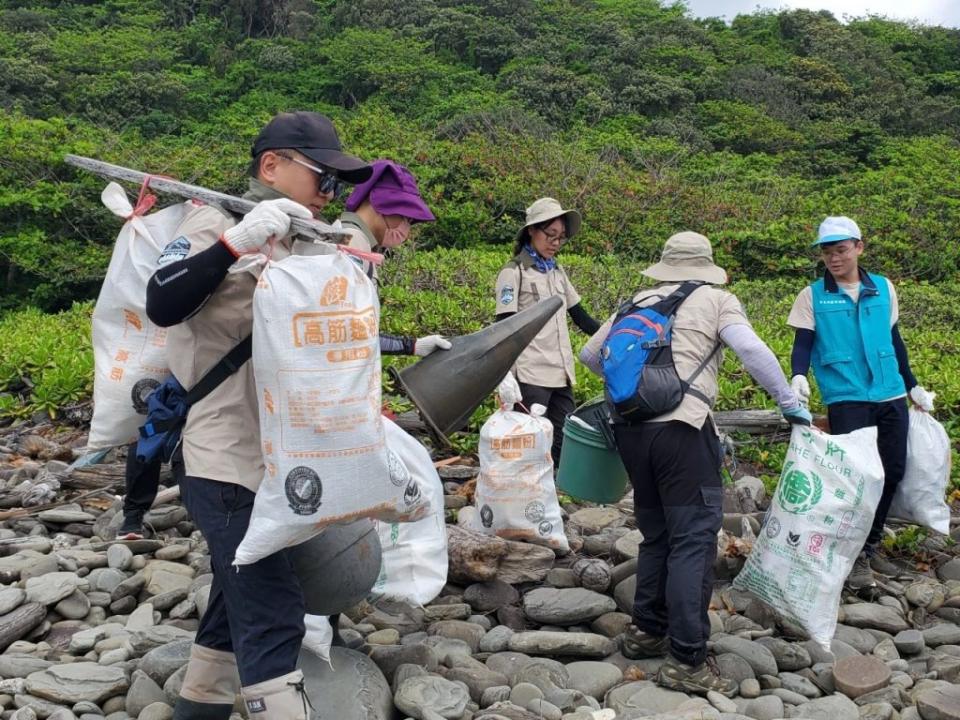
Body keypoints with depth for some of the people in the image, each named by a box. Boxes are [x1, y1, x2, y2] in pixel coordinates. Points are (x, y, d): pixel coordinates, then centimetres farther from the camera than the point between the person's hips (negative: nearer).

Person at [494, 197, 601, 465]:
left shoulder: (557, 271, 16)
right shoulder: (514, 272, -3)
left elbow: (580, 316, 20)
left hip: (561, 374, 7)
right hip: (531, 376, -7)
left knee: (564, 443, 6)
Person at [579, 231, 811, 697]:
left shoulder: (638, 302, 18)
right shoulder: (714, 299, 6)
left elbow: (589, 354, 23)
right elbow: (753, 351, -9)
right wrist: (789, 403, -1)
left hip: (630, 427, 6)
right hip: (680, 428, -5)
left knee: (656, 534, 20)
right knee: (694, 540, -3)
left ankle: (646, 631, 27)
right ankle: (686, 661, -4)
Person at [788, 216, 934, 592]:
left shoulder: (884, 288, 8)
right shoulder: (812, 296, -1)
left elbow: (894, 339, 16)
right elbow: (803, 343, -5)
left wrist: (912, 386, 20)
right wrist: (798, 376, -24)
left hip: (890, 397, 4)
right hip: (846, 400, -4)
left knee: (891, 472, 7)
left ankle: (867, 546, 24)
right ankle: (855, 557, 4)